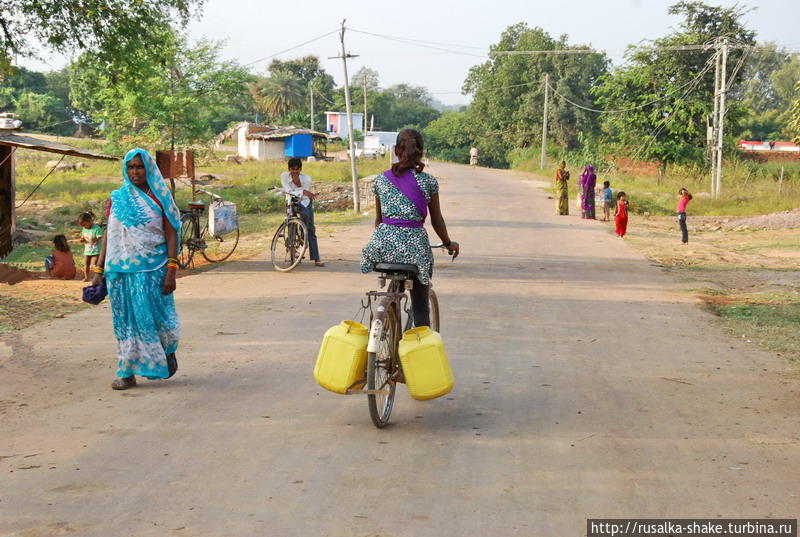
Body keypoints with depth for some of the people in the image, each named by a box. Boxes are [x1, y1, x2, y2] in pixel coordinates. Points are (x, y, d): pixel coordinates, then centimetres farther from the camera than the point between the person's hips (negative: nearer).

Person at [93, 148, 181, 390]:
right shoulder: (117, 198, 9)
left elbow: (171, 236, -1)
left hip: (151, 270, -3)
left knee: (154, 316, -1)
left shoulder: (160, 198, 1)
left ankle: (168, 351, 29)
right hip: (120, 270, 3)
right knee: (125, 321, 4)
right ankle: (127, 373, 10)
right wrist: (99, 269, 6)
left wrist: (171, 271, -10)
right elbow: (108, 234, 11)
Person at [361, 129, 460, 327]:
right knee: (420, 306, 9)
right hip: (415, 245, -3)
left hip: (384, 243, 3)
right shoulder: (428, 181, -1)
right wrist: (449, 244, 21)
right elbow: (437, 221, 5)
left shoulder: (381, 179, 7)